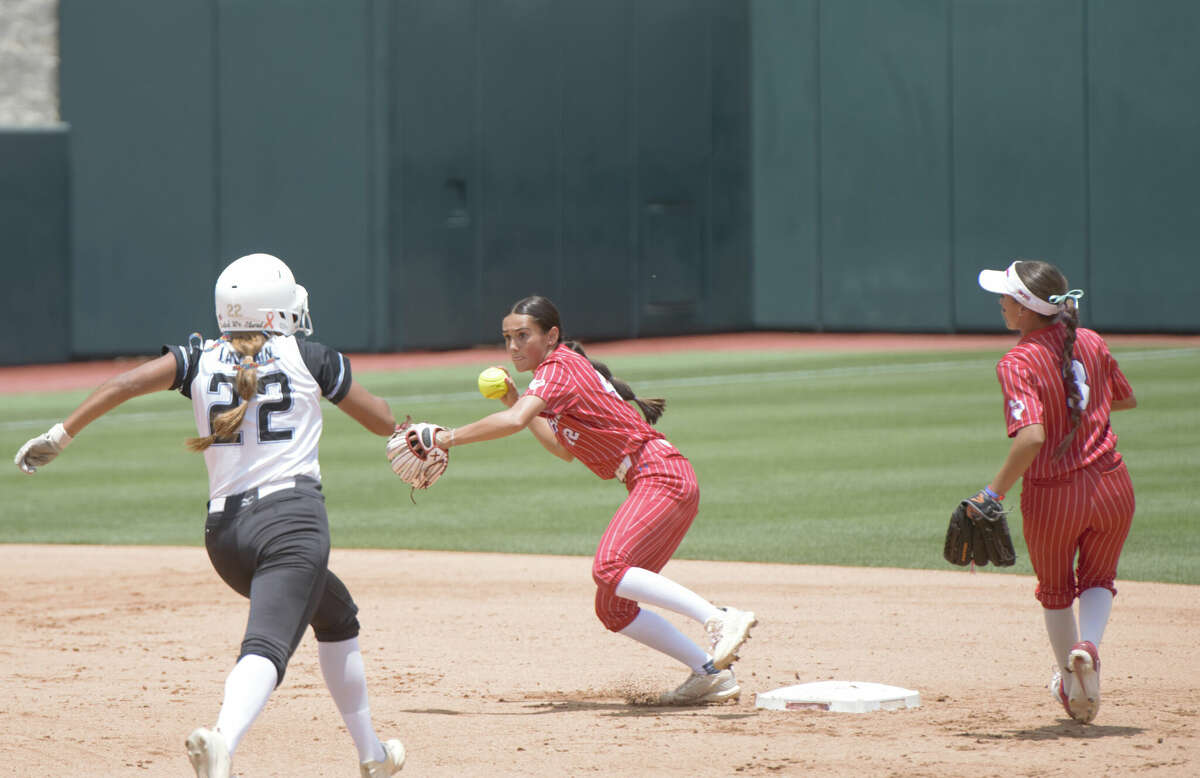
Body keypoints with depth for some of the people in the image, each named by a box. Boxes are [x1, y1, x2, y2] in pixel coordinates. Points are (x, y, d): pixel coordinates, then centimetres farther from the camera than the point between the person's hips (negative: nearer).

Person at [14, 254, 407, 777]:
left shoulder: (200, 359, 12)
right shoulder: (310, 358, 7)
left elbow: (128, 382, -4)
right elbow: (384, 423, 14)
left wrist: (62, 434, -3)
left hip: (223, 529, 5)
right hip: (293, 517, -5)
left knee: (337, 617, 27)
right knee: (267, 644, -20)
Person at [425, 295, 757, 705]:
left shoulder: (558, 368, -8)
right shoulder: (569, 368, 21)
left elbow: (515, 422, -26)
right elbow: (565, 449, 30)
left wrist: (451, 437, -21)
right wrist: (515, 401, 24)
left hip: (661, 474, -10)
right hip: (654, 485, 10)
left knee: (608, 569, -30)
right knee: (613, 608, 6)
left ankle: (721, 619, -37)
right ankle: (710, 673, 3)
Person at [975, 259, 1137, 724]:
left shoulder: (1018, 364, -17)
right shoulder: (1091, 343, 0)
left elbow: (1031, 437, -29)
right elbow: (1127, 399, 16)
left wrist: (993, 494, -26)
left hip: (1051, 496, -3)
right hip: (1112, 487, 3)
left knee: (1055, 590, 22)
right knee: (1098, 579, 24)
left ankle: (1072, 686, 32)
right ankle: (1088, 644, -5)